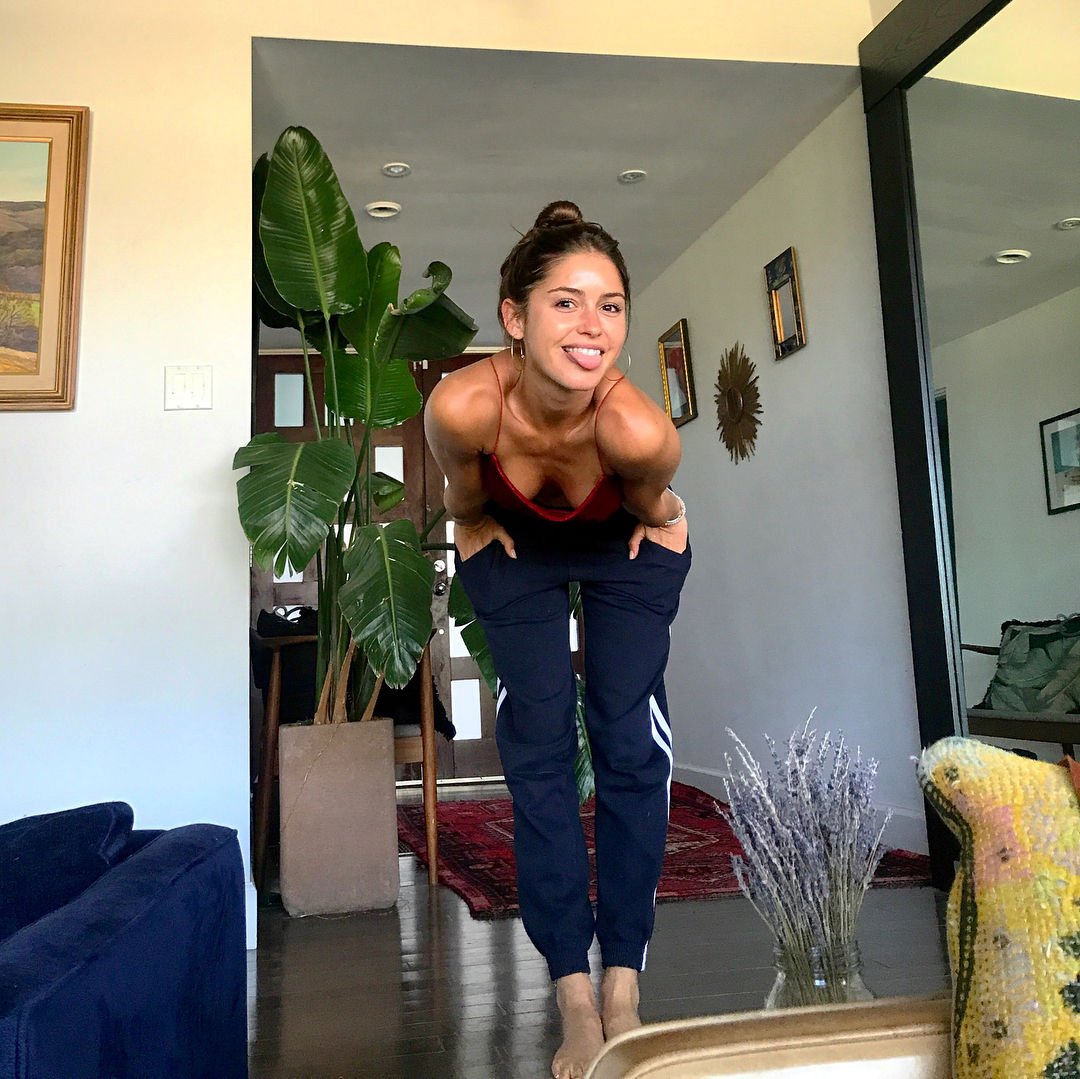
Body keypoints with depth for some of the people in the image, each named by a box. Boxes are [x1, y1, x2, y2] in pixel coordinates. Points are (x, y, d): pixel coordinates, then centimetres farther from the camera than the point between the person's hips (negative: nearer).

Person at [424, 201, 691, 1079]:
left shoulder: (640, 428, -39)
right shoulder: (464, 405, -37)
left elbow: (649, 507, -13)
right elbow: (465, 497, -13)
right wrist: (476, 524, 4)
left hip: (626, 546, 0)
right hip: (514, 544, 1)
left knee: (631, 738, -7)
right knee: (539, 741, -6)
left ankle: (623, 982, 7)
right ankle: (575, 995, 3)